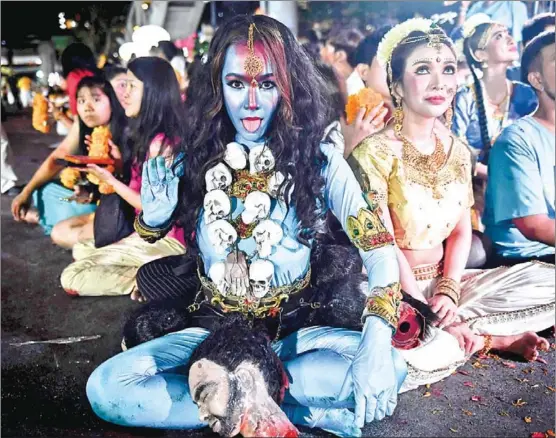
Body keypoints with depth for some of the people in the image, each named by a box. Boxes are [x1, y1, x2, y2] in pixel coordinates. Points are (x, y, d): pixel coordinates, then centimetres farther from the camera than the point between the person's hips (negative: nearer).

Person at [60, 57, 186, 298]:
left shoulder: (160, 143, -22)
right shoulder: (150, 136, 7)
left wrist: (110, 180, -15)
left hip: (164, 240, -9)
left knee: (72, 279, -9)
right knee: (81, 250, 22)